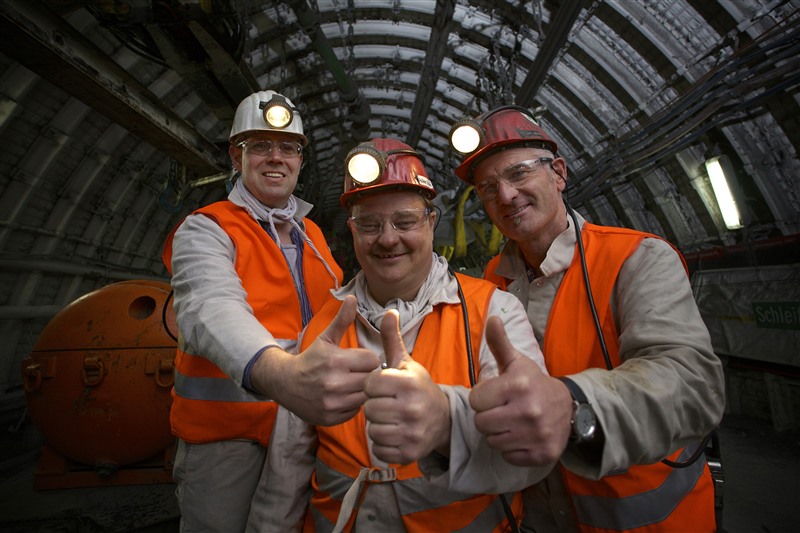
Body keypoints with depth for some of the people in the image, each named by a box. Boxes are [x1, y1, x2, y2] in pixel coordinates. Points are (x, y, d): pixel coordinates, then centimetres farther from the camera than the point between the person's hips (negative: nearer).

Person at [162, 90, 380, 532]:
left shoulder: (313, 235, 8)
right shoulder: (205, 230, -10)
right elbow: (212, 308, -31)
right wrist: (282, 375, -50)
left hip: (307, 426, 5)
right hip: (227, 433, -5)